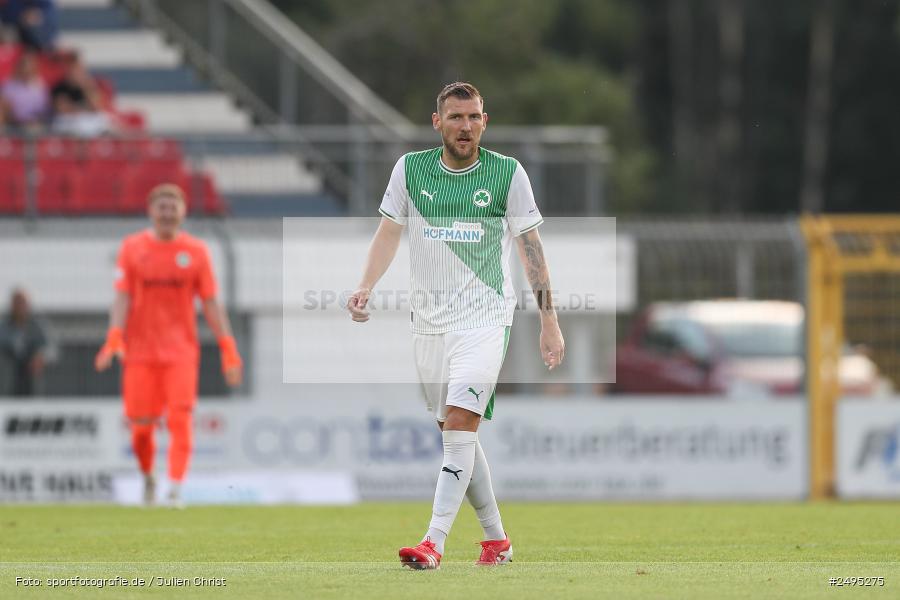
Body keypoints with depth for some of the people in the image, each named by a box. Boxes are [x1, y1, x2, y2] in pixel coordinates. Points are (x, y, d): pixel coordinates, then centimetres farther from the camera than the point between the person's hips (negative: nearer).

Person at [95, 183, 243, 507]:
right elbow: (122, 298, -2)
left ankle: (176, 488, -17)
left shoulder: (196, 250, 5)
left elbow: (211, 303, 5)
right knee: (141, 425, 1)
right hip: (140, 350, 0)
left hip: (181, 350, 0)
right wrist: (114, 339, -17)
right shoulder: (133, 247, 4)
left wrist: (228, 350, -1)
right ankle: (147, 477, 26)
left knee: (180, 420, -14)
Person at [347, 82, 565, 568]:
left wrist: (549, 321, 1)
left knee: (459, 425, -18)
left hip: (485, 318, -4)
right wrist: (365, 287, -5)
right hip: (428, 322, 4)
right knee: (455, 432, 9)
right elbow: (389, 232, 11)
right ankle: (496, 537, 23)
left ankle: (434, 542, -23)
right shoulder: (410, 168, 3)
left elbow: (530, 246, 3)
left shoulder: (507, 173, -3)